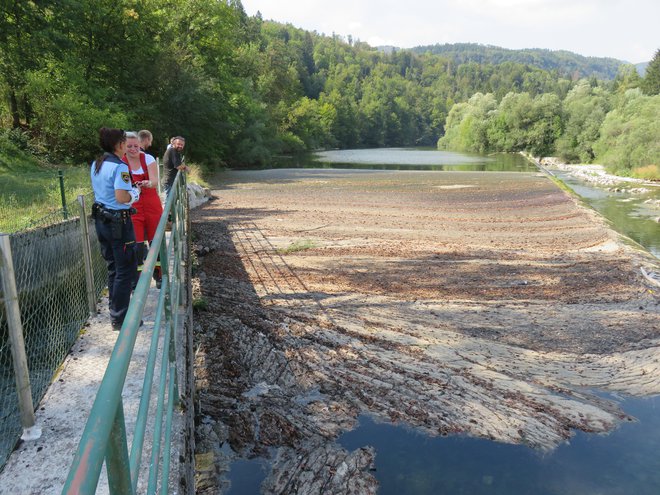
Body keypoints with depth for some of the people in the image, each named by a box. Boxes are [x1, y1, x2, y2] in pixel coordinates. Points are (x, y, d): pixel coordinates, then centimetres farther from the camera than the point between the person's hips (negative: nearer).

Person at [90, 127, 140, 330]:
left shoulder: (96, 164, 9)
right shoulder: (120, 167, -18)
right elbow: (122, 198, -27)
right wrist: (135, 191, -8)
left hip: (101, 220, 9)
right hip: (118, 221, -9)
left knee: (113, 267, 19)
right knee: (126, 269, 1)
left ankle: (115, 310, 30)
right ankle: (119, 319, 8)